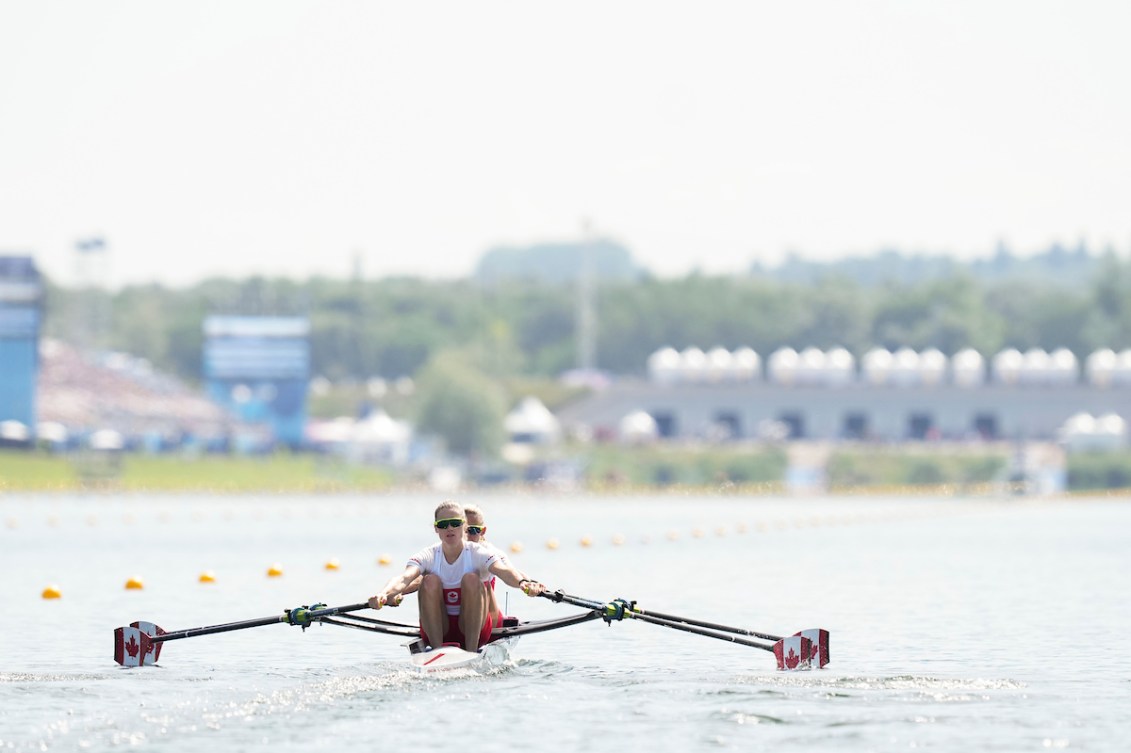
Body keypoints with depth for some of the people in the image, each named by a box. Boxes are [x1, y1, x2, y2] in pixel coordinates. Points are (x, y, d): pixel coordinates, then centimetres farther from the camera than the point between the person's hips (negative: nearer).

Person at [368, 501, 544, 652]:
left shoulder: (478, 553, -8)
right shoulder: (428, 556, -5)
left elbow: (503, 570, -30)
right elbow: (405, 577, -26)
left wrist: (523, 583, -53)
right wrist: (384, 594, -49)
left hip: (475, 629, -1)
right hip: (438, 629, 1)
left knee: (471, 579, -25)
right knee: (431, 580, -23)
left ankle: (472, 650, -25)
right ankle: (437, 649, -22)